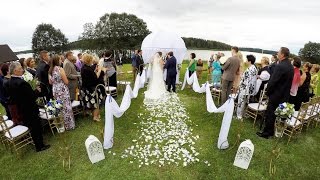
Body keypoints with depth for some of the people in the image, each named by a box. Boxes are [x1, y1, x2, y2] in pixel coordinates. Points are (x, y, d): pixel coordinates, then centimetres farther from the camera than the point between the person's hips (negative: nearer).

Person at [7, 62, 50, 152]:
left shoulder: (10, 82, 1)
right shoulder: (21, 83, -29)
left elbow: (12, 97, 10)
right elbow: (32, 97, -27)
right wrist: (37, 90, -9)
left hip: (21, 110, 9)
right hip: (30, 110, -9)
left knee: (31, 127, 22)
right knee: (36, 127, 7)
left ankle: (37, 144, 37)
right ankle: (40, 146, 21)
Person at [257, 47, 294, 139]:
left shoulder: (280, 66, -22)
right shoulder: (290, 66, 7)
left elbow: (272, 81, -22)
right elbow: (287, 81, 12)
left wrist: (268, 92, -8)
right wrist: (284, 91, 17)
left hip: (276, 95, -9)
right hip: (285, 95, 9)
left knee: (269, 114, 3)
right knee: (277, 114, 18)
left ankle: (266, 133, 14)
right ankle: (271, 131, 30)